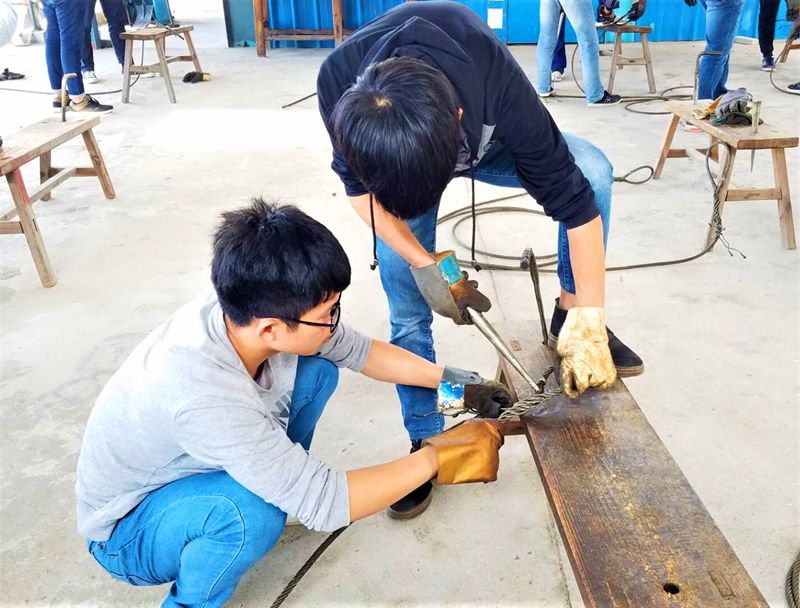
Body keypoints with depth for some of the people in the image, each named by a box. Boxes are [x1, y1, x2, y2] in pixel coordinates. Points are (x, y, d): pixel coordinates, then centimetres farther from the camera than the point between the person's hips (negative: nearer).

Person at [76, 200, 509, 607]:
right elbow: (324, 506, -37)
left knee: (317, 370, -6)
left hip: (191, 467, 6)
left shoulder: (250, 308, -23)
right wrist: (439, 456, -29)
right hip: (128, 533, -6)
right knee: (251, 511, -37)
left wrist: (453, 383, -6)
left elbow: (358, 351, -5)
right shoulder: (201, 392, -43)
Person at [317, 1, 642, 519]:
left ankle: (568, 314, -8)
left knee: (593, 170, -27)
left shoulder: (499, 87, -43)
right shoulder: (339, 87, -39)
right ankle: (425, 441, 16)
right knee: (408, 314, -5)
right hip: (391, 164, 1)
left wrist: (588, 327, -33)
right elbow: (360, 186, -19)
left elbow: (575, 201, -35)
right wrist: (422, 262, -26)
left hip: (486, 142, 0)